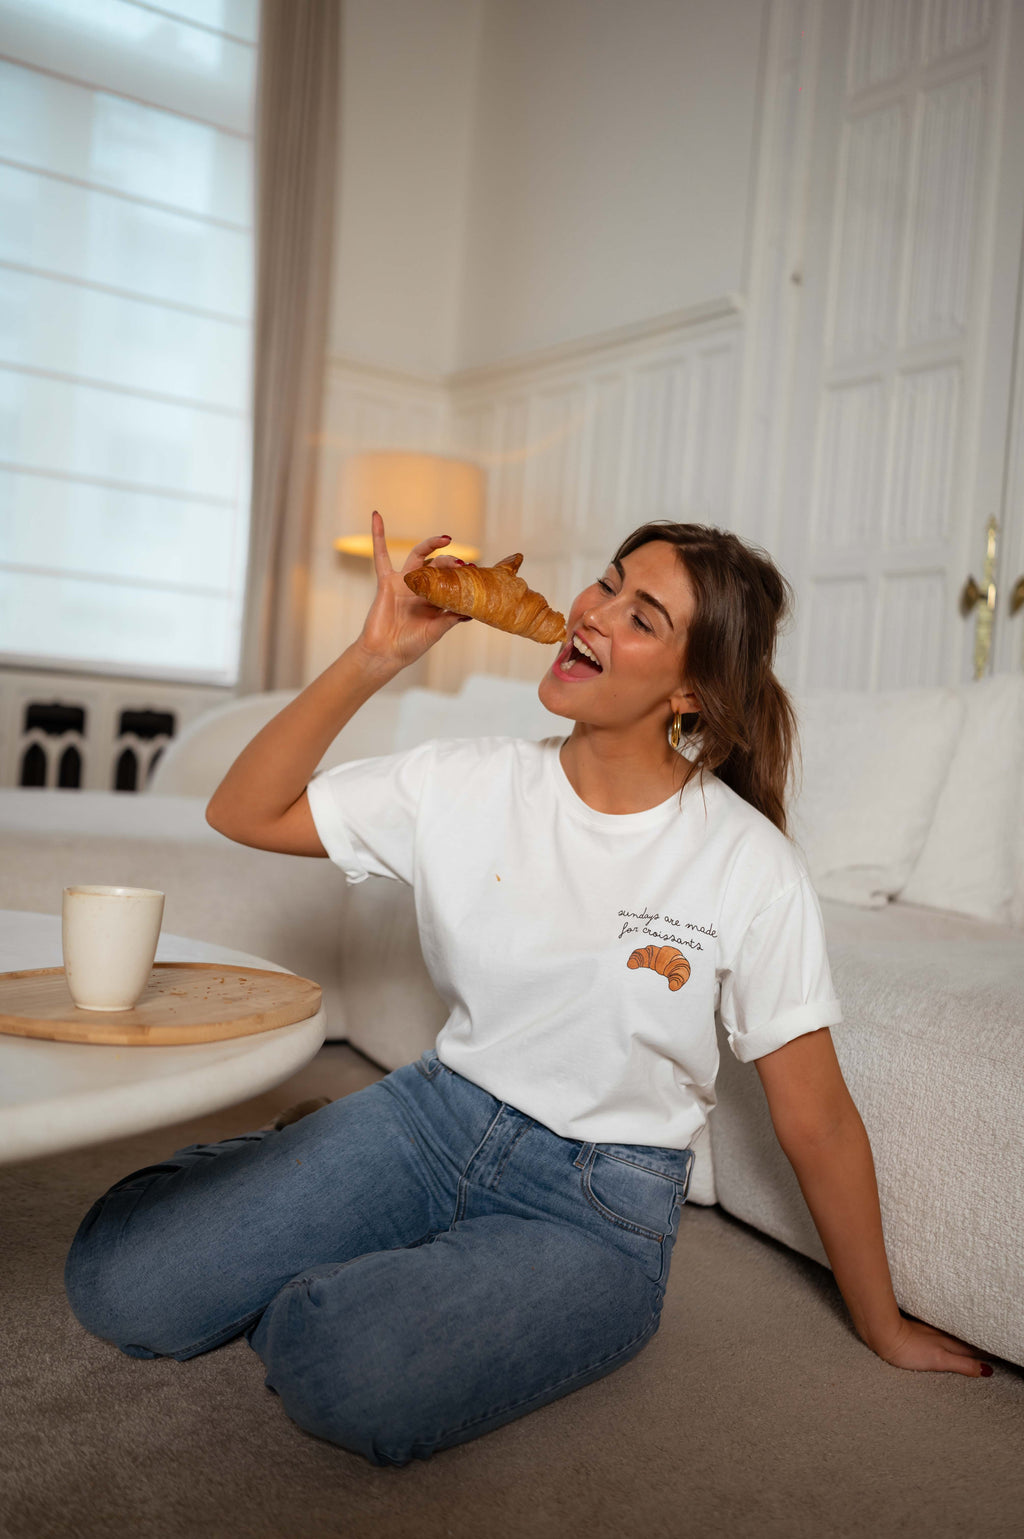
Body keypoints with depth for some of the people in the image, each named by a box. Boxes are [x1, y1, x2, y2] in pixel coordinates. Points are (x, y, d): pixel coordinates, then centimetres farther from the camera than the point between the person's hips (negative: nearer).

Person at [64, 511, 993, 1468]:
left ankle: (316, 1300, 4)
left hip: (598, 1206, -3)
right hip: (436, 1114, 3)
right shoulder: (472, 783, -5)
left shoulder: (748, 865, -14)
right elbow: (243, 813, -3)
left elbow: (816, 1120, -6)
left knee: (347, 1377, -31)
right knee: (118, 1281, -12)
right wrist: (377, 656, -14)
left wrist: (885, 1330, 4)